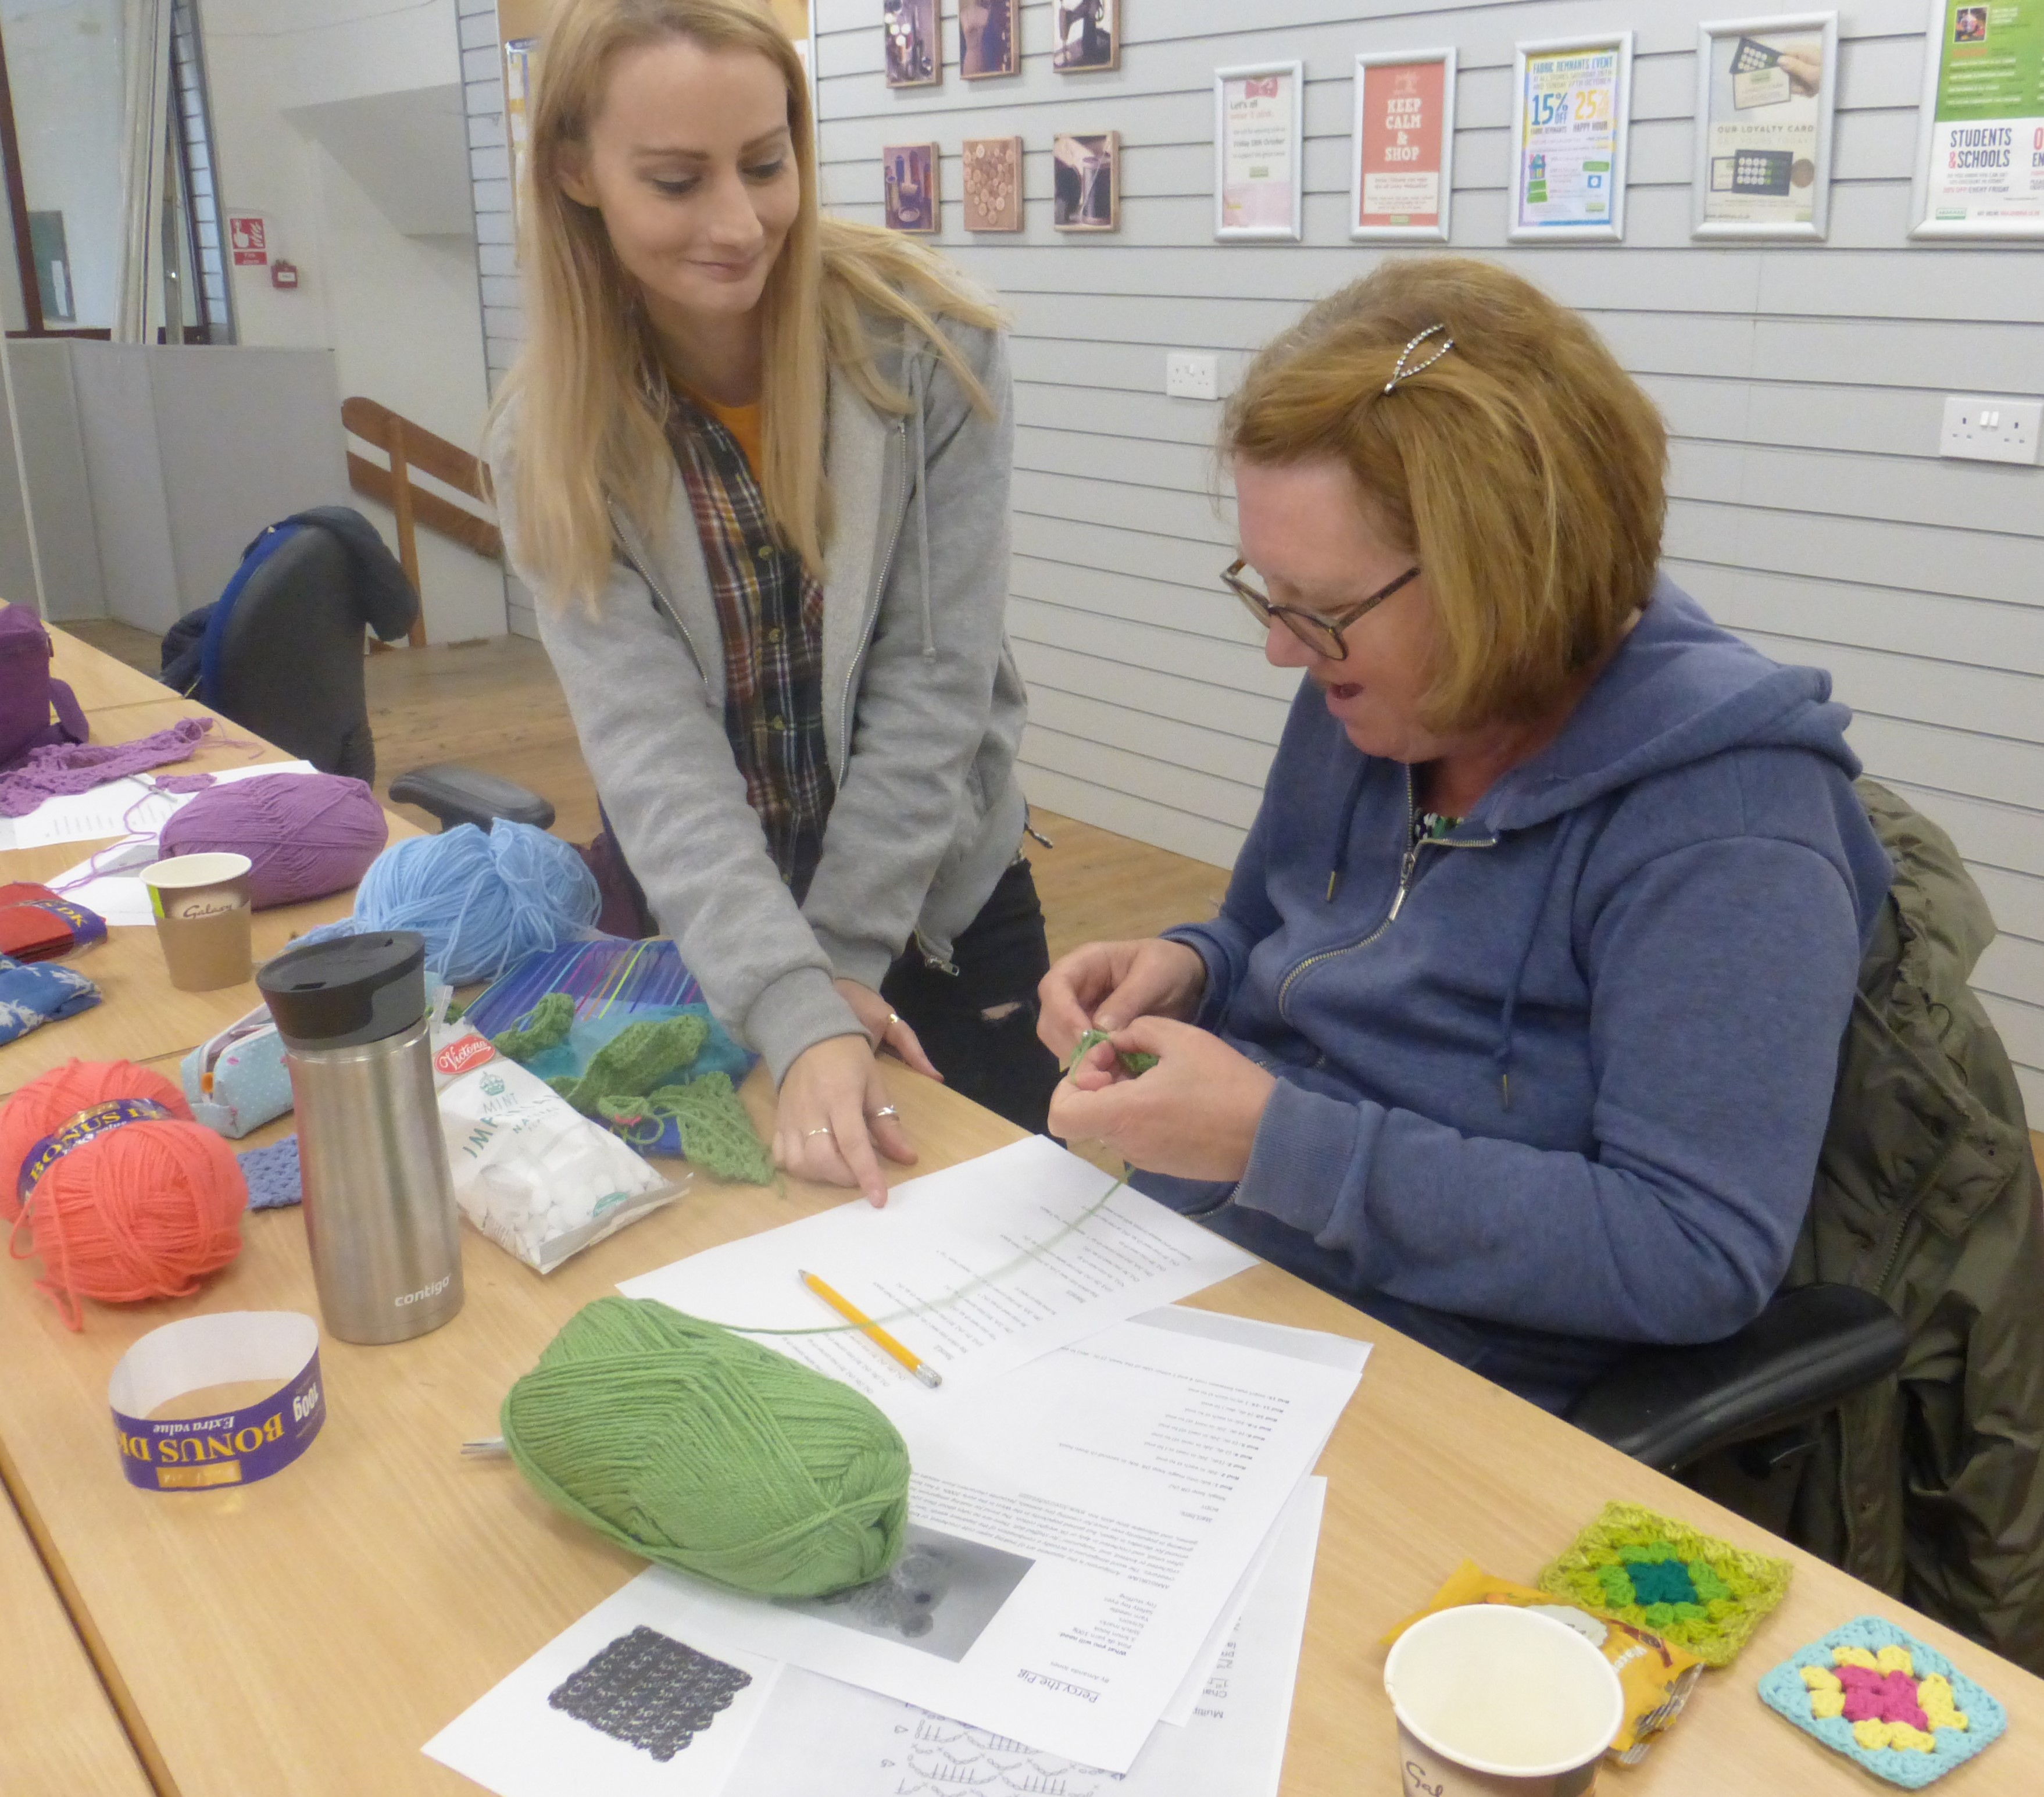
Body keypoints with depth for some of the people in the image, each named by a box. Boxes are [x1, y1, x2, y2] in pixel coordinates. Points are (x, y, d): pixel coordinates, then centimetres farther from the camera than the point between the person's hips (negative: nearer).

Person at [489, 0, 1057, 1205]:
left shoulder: (931, 345, -17)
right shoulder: (554, 441, -13)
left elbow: (935, 684, -16)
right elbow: (650, 750, -23)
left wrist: (841, 958, -18)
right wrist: (800, 1015, -35)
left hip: (938, 909, -1)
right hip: (696, 934, 1)